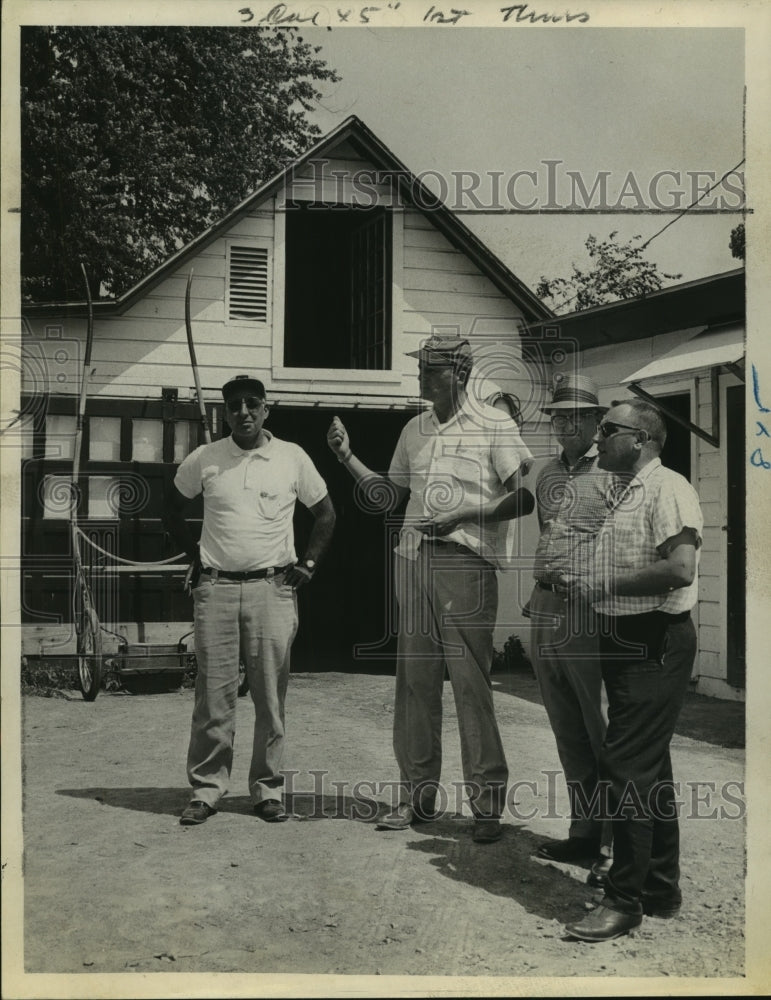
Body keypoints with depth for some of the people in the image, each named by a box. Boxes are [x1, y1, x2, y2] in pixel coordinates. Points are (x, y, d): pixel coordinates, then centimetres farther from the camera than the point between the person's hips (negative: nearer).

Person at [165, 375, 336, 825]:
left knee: (271, 694, 3)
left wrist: (308, 563, 5)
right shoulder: (203, 459, 4)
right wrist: (197, 557, 9)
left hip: (273, 588, 0)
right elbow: (174, 511, 18)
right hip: (216, 588, 0)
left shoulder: (293, 458, 3)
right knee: (214, 691, 2)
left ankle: (269, 788, 14)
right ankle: (206, 788, 11)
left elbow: (326, 513, 13)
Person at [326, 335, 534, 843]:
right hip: (414, 560, 6)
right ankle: (418, 795, 18)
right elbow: (391, 494, 21)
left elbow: (526, 496, -6)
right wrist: (348, 458, 11)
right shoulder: (414, 430, 16)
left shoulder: (495, 425, -2)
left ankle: (488, 803, 4)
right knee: (415, 682, 8)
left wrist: (461, 516, -14)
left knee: (471, 684, -5)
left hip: (465, 563, -6)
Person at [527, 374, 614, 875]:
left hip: (590, 615, -7)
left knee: (603, 735, -2)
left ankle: (615, 844, 7)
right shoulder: (547, 474, 16)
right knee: (568, 734, 13)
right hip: (545, 612, 7)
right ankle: (583, 830, 24)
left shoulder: (612, 474, -6)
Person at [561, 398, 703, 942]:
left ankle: (624, 901, -1)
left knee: (627, 768, -9)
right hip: (625, 644, 10)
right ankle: (661, 887, 27)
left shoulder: (668, 490, -12)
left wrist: (604, 586, -19)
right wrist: (582, 586, 6)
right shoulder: (624, 494, 17)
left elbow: (680, 569, -25)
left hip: (655, 644, -10)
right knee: (648, 766, 16)